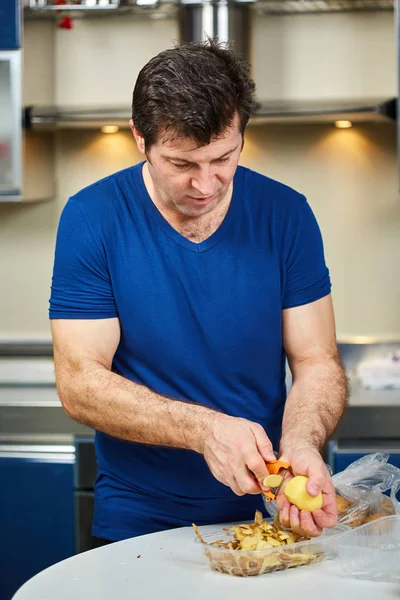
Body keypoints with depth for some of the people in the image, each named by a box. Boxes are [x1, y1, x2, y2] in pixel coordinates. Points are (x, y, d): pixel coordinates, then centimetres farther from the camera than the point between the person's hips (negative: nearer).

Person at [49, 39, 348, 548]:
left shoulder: (286, 214, -1)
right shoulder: (91, 219, -7)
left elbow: (316, 362, 1)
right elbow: (79, 381, -10)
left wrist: (300, 445, -19)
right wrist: (205, 429, -22)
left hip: (264, 512, 2)